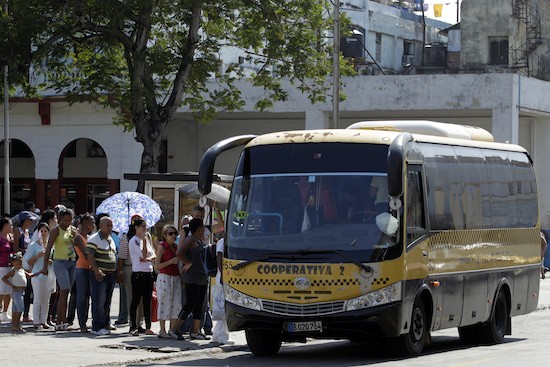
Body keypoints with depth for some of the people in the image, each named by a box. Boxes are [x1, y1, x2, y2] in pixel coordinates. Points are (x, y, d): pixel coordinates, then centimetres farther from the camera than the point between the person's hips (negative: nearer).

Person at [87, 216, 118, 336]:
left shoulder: (111, 239, 17)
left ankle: (106, 324, 17)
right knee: (99, 301, -10)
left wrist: (117, 272, 21)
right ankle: (97, 327, -9)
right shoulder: (94, 239, -9)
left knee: (107, 302, 11)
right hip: (99, 275, -8)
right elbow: (90, 256, -17)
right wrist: (96, 270, -27)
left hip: (111, 274, 8)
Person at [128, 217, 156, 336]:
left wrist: (147, 259, -12)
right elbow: (144, 255, -15)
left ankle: (148, 328, 9)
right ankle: (133, 327, -1)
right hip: (138, 274, -7)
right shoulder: (133, 241, -7)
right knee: (136, 301, -4)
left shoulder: (146, 239, 16)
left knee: (147, 301, 7)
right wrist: (145, 240, -12)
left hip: (148, 273, 7)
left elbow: (153, 255, 8)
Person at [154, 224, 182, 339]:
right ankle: (162, 331, 2)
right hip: (164, 277, -7)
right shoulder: (162, 247, -7)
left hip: (176, 277, 7)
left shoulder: (176, 247, 13)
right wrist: (171, 261, -17)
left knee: (176, 304, 3)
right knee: (165, 303, -4)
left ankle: (172, 330, 8)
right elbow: (157, 265, -11)